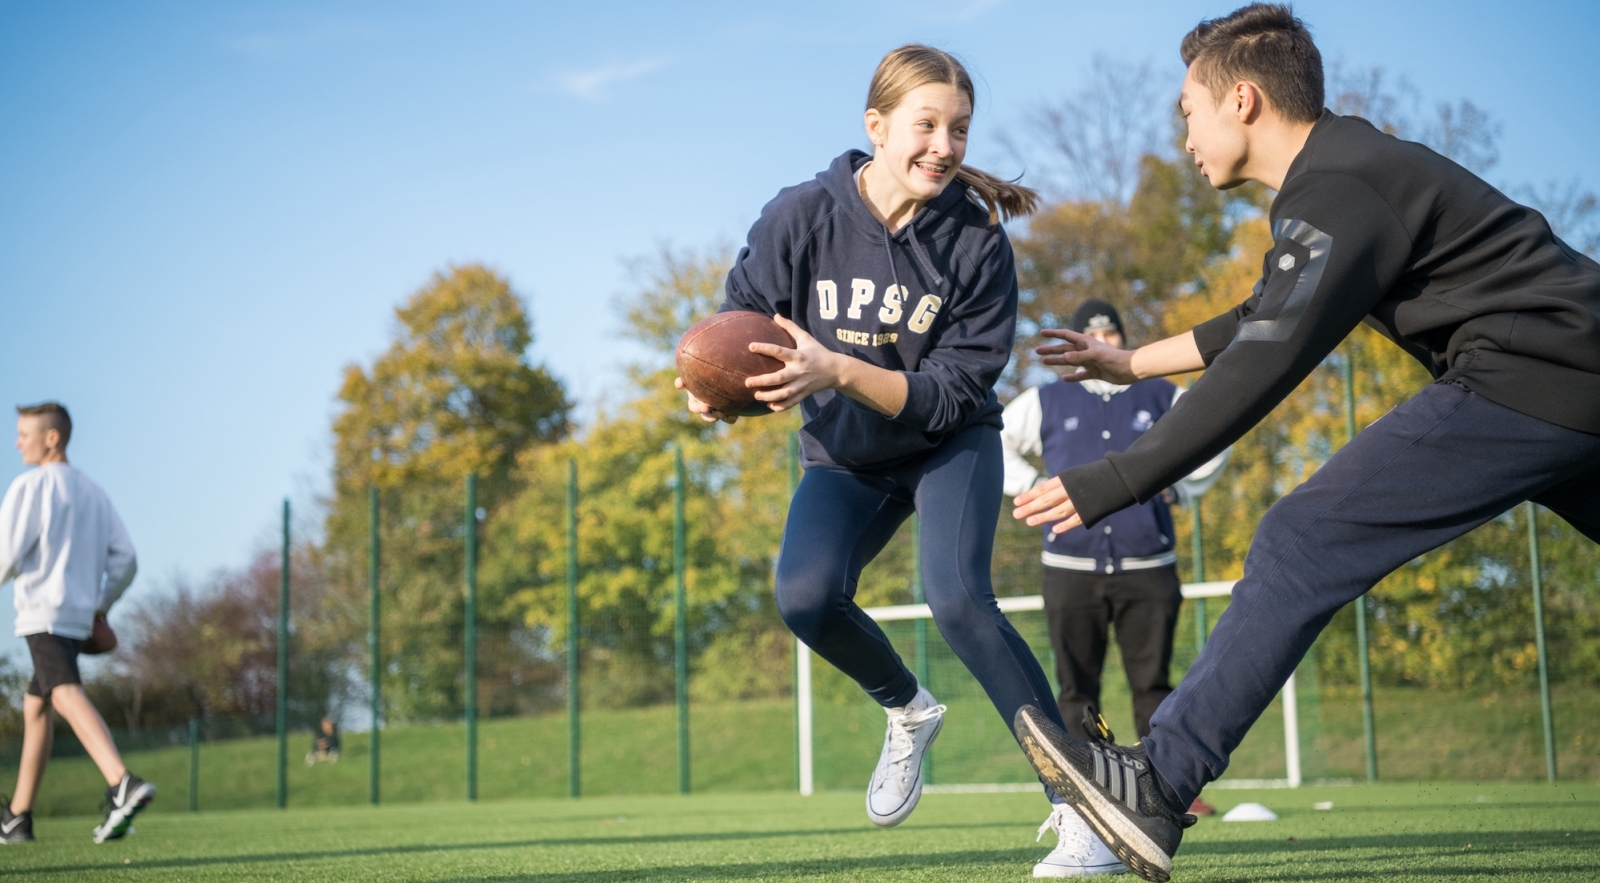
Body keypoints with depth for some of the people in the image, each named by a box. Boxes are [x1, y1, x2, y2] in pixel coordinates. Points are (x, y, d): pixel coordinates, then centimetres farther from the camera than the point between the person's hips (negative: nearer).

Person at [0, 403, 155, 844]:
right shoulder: (93, 492, 17)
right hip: (78, 616, 9)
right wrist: (102, 606, 20)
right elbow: (125, 558, 13)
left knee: (67, 695, -26)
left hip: (43, 613, -9)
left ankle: (123, 784, -49)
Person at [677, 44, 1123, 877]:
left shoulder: (975, 239, -20)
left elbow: (954, 392, -22)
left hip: (949, 445, -2)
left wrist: (839, 372, -37)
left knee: (956, 596, -28)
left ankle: (1074, 801, -17)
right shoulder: (800, 217, -17)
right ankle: (908, 710, 9)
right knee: (805, 595, -25)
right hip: (843, 458, 2)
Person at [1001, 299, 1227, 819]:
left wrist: (1182, 487, 13)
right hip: (1072, 568, 0)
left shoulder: (1162, 398, 12)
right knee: (1077, 689, 0)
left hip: (1148, 567, 0)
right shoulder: (1046, 403, 10)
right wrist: (1033, 487, 6)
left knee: (1153, 683, -1)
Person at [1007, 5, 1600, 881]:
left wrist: (1115, 483, -17)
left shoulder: (1336, 195, -12)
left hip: (1529, 377, -10)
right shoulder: (1347, 164, 19)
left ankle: (1159, 786, -14)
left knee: (1302, 545, -12)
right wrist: (1132, 363, 34)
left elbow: (1262, 370, -19)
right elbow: (1266, 318, 30)